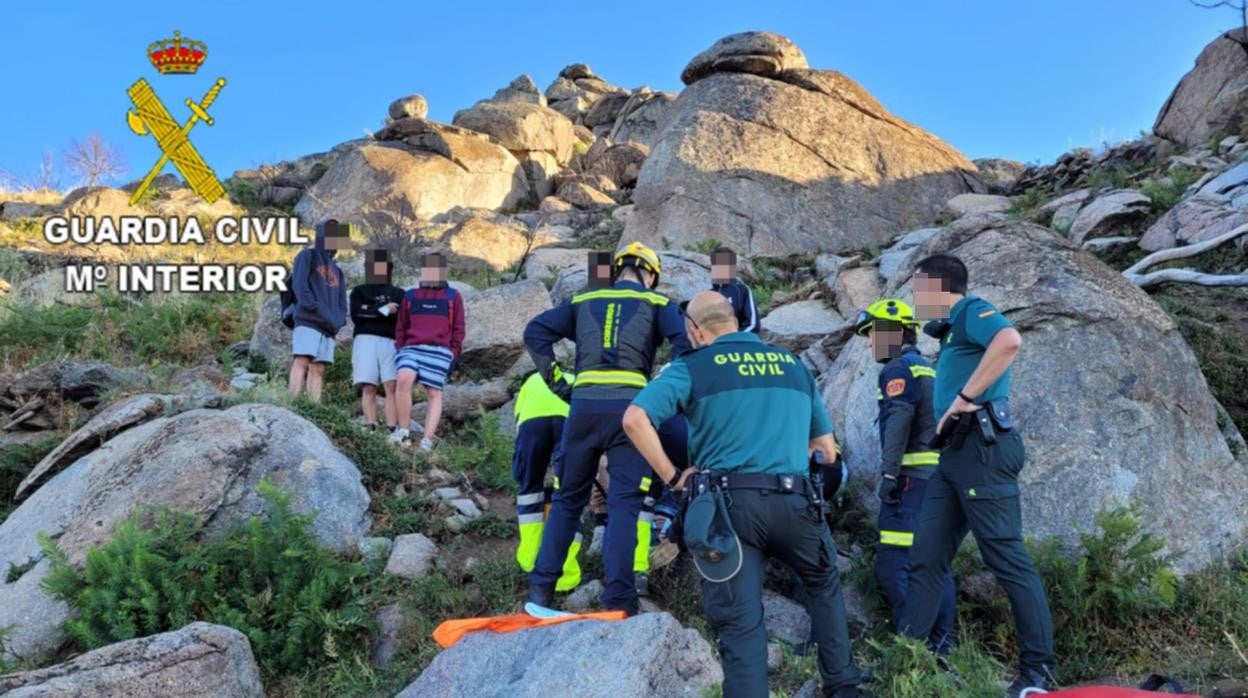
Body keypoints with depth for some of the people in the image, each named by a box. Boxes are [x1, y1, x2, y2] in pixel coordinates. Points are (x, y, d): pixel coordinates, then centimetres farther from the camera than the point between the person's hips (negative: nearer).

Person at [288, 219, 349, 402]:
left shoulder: (337, 270, 29)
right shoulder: (307, 256, 10)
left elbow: (342, 301, 21)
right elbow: (299, 285, -5)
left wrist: (338, 320, 0)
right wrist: (317, 310, -15)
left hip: (328, 327, 6)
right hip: (307, 321, -6)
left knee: (318, 369, -2)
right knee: (302, 361, -18)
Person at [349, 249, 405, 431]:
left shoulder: (398, 294, 20)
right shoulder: (359, 291, 18)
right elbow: (356, 316, 0)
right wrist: (383, 310, -3)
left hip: (390, 342, 0)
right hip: (366, 341, 0)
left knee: (392, 387, -13)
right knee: (368, 388, -8)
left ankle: (392, 430, -20)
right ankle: (370, 428, -13)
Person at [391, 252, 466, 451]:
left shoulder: (453, 297, 13)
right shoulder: (410, 296, 19)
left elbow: (458, 330, 11)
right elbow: (401, 327, 21)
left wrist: (453, 355, 2)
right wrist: (399, 349, 8)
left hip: (439, 351, -1)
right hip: (412, 348, 1)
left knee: (434, 393, -6)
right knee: (404, 379, -24)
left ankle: (427, 439, -9)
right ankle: (403, 430, -15)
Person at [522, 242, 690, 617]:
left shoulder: (583, 301, 20)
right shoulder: (657, 303, 14)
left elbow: (535, 332, 11)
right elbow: (686, 344, -3)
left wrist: (554, 378, 12)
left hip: (584, 405, 2)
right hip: (631, 407, -2)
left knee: (567, 500, 13)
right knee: (624, 505, 1)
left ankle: (540, 591, 10)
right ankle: (618, 602, -4)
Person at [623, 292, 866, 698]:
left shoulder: (693, 367, 4)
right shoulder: (794, 366, 18)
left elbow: (635, 420, -10)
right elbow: (827, 450, 21)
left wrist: (672, 478, -2)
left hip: (729, 502, -3)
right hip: (795, 501, 4)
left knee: (739, 621, 2)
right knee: (823, 585, 28)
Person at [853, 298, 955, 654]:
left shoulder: (899, 368, -6)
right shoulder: (929, 368, 22)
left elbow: (898, 422, -18)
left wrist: (889, 472, -19)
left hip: (912, 477, -10)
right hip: (939, 475, 10)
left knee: (893, 562, -10)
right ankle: (942, 641, 14)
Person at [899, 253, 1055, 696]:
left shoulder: (971, 311, -6)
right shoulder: (952, 328, 23)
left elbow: (1009, 341, -27)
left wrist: (965, 397, -23)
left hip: (982, 448, -10)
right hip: (955, 452, 10)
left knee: (1007, 558, -5)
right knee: (926, 557, 9)